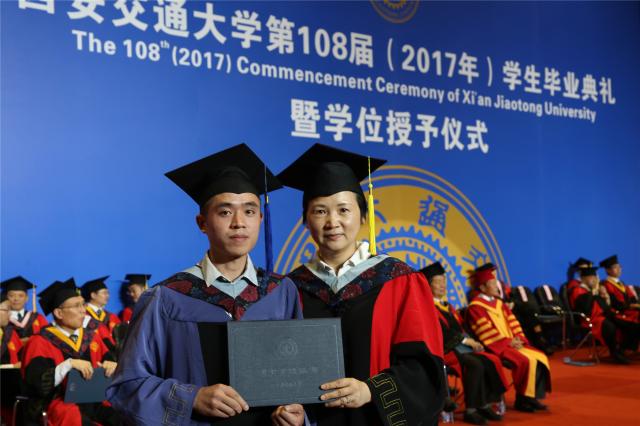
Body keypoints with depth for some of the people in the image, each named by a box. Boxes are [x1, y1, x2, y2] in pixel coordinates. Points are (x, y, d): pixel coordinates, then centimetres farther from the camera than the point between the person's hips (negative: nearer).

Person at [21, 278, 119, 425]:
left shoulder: (92, 338, 16)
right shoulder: (40, 342, 0)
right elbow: (37, 383, -12)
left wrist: (112, 365, -9)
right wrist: (69, 364, -23)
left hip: (94, 400, 4)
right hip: (60, 403, -4)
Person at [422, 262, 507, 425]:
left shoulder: (447, 306, 21)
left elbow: (461, 327, 17)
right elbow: (440, 333, -16)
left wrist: (472, 341, -2)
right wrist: (465, 340, -15)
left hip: (460, 346, 8)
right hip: (444, 349, -8)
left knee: (490, 362, -14)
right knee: (475, 365, -30)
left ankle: (484, 405, -11)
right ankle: (470, 410, -20)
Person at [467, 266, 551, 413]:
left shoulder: (499, 303, 18)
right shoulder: (476, 306, -9)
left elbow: (512, 323, 13)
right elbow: (487, 331, -17)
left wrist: (518, 339, -5)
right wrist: (507, 342, -19)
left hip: (511, 343, 9)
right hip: (496, 346, -9)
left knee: (540, 357, -4)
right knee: (525, 361, -26)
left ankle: (533, 396, -3)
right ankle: (522, 400, -13)